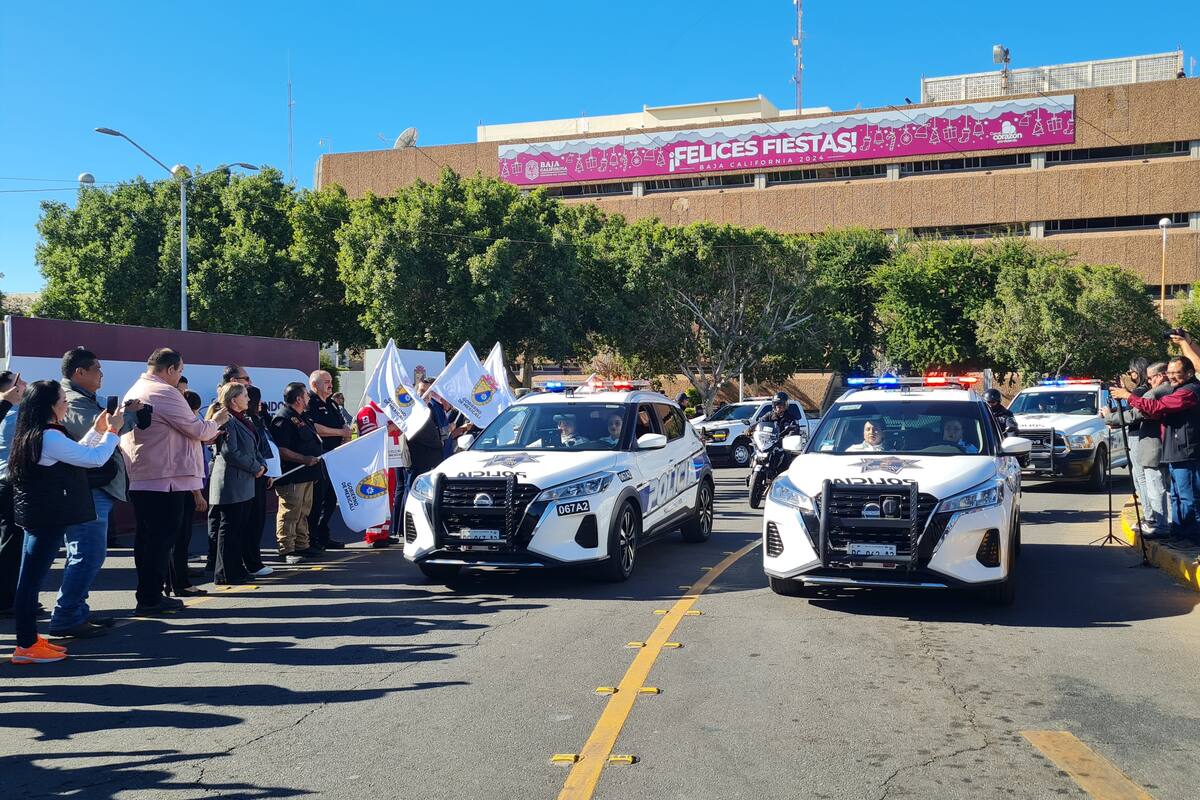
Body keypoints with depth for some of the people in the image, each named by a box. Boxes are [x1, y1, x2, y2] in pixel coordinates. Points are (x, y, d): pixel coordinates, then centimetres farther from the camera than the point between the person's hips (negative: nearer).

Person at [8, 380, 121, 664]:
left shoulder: (32, 435, 13)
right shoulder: (50, 437, -18)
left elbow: (73, 455, 23)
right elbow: (95, 459, -18)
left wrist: (96, 431, 21)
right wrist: (112, 432, -4)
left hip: (37, 515, 10)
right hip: (48, 518, -10)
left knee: (31, 578, 14)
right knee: (32, 578, -6)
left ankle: (30, 638, 22)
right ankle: (25, 647, -1)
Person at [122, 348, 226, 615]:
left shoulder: (134, 392, 17)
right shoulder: (164, 393, -13)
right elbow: (197, 430, -11)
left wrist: (206, 434, 23)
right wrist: (216, 422, 9)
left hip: (140, 479, 10)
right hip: (165, 479, -10)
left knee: (147, 538, 14)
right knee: (161, 539, -3)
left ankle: (147, 595, 21)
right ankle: (151, 598, 1)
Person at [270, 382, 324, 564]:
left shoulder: (300, 417, 17)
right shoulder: (283, 418, -16)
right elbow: (280, 450, -24)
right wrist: (303, 459, -27)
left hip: (305, 475, 11)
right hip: (291, 476, -11)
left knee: (303, 512, 17)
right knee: (289, 513, -5)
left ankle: (302, 546, 26)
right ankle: (286, 550, 0)